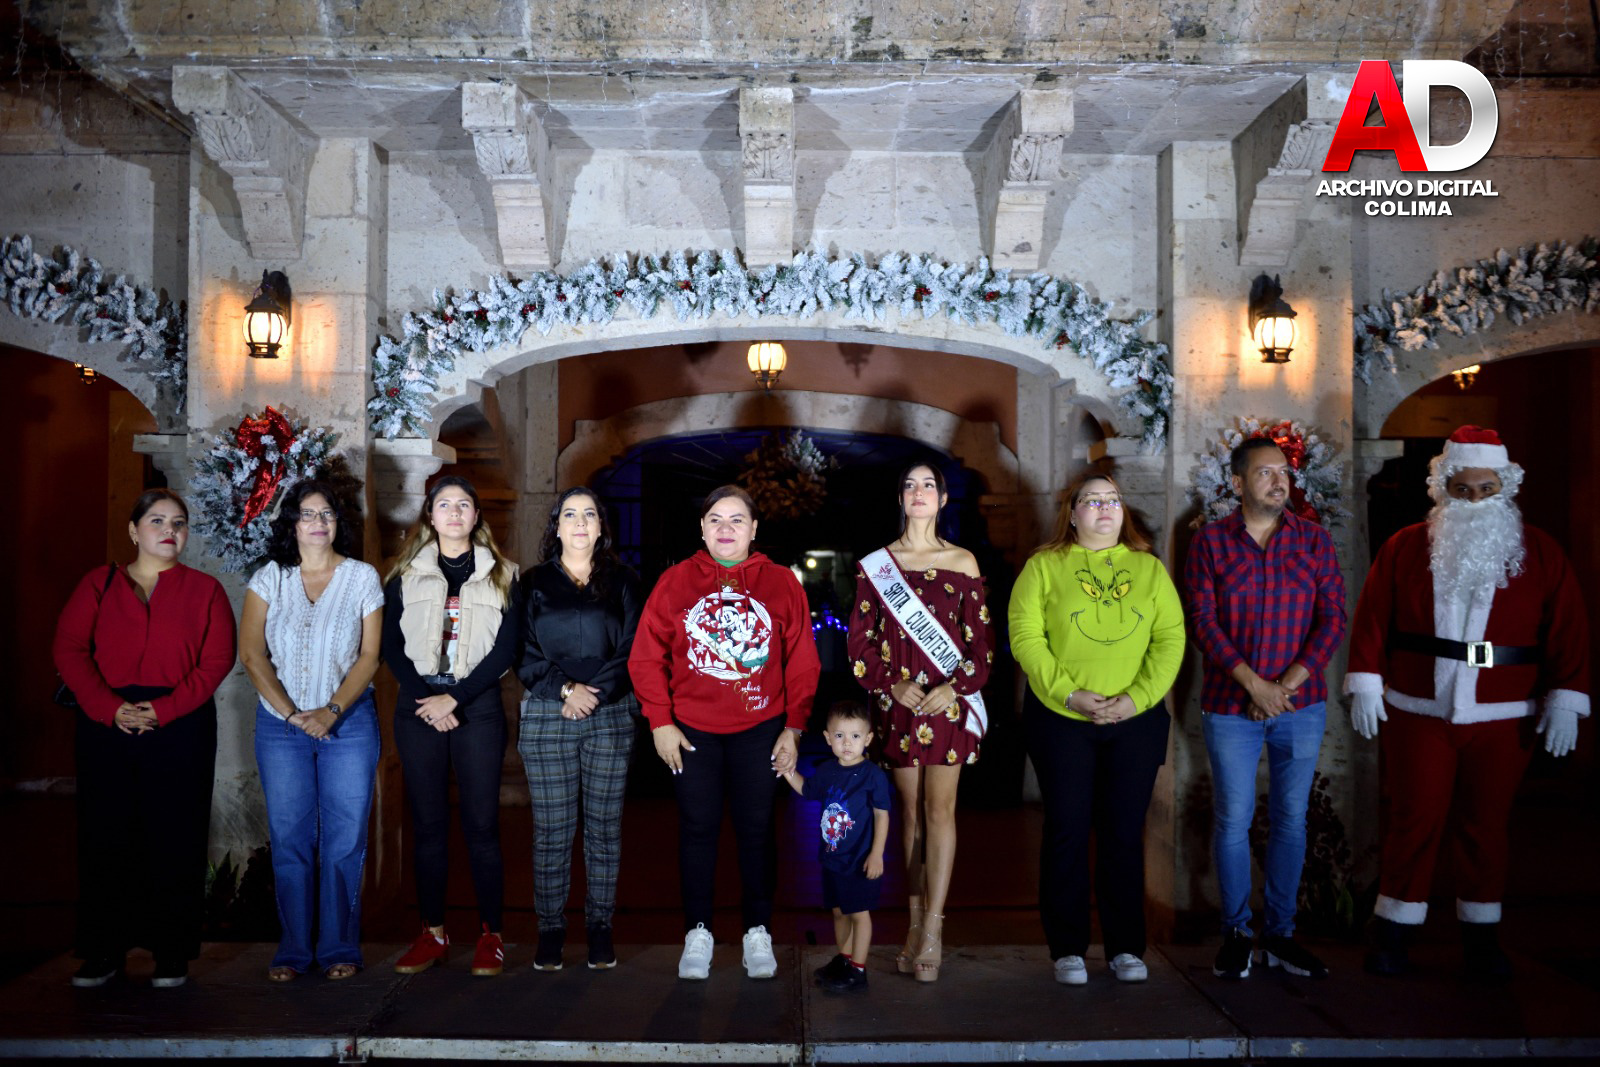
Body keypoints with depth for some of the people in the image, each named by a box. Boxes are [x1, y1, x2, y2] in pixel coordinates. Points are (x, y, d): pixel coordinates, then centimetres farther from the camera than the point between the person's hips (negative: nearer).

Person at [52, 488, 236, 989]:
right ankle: (103, 952, 17)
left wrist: (165, 708, -14)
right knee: (105, 835, 4)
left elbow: (217, 659, -2)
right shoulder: (100, 583, 12)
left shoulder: (204, 590, 9)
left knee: (175, 839, 0)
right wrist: (110, 707, -12)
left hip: (181, 725, -1)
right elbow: (68, 649, 2)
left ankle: (172, 954, 10)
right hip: (106, 723, 1)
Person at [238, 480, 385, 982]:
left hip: (348, 723, -1)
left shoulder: (362, 577, 3)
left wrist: (332, 711, -13)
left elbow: (370, 655, -1)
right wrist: (291, 713, -11)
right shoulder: (269, 578, 5)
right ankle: (293, 949, 15)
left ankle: (339, 948, 12)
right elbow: (251, 653, -1)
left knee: (344, 840, 1)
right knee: (289, 840, 4)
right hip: (280, 726, 1)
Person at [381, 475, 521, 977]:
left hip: (477, 709, -1)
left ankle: (491, 934, 9)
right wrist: (427, 698, -10)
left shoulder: (500, 574, 6)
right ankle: (432, 932, 16)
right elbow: (392, 646, 4)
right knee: (428, 823, 6)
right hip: (418, 710, 2)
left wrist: (454, 697, -11)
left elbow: (506, 648, -2)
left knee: (481, 823, 0)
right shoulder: (406, 574, 10)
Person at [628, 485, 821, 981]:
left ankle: (758, 934, 21)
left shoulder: (781, 583, 0)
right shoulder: (676, 581, 0)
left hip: (760, 731, 0)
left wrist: (793, 727, -1)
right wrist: (660, 722, -5)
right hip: (692, 731, 0)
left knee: (756, 830, 8)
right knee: (697, 829, 8)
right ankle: (697, 934, 20)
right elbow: (647, 656, -1)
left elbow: (802, 662, 1)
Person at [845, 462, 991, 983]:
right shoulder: (876, 564, 7)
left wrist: (955, 687, -10)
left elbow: (980, 638, 4)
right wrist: (893, 684, -8)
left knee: (940, 808, -3)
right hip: (898, 702, 1)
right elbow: (860, 639, 5)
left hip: (949, 701, -1)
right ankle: (916, 924, 14)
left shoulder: (963, 562, 5)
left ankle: (932, 927, 1)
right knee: (910, 811, 7)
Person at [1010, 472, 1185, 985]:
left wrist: (1137, 697, -11)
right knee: (1067, 829, 3)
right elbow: (1025, 637, -6)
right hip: (1061, 719, -2)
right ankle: (1067, 949, 15)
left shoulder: (1149, 568, 10)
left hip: (1136, 720, 2)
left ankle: (1126, 947, 20)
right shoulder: (1043, 567, 3)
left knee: (1125, 832, 7)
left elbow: (1170, 639, 2)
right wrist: (1069, 694, -15)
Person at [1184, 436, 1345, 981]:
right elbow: (1204, 621, -6)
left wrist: (1288, 684, -10)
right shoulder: (1211, 541, -1)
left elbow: (1333, 619, 1)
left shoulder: (1314, 539, 4)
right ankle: (1236, 933, 17)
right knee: (1233, 819, 2)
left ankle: (1281, 933, 22)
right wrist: (1253, 682, -15)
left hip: (1301, 705, 2)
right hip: (1231, 705, -2)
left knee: (1291, 820, 8)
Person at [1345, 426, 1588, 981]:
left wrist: (1564, 701, -5)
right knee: (1413, 822, 3)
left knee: (1485, 826, 10)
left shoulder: (1541, 553, 3)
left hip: (1502, 723, 1)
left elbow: (1568, 631, 1)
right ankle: (1395, 929, 15)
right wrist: (1364, 685, -4)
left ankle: (1481, 934, 24)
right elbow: (1372, 619, 2)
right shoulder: (1405, 548, 3)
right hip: (1418, 715, 0)